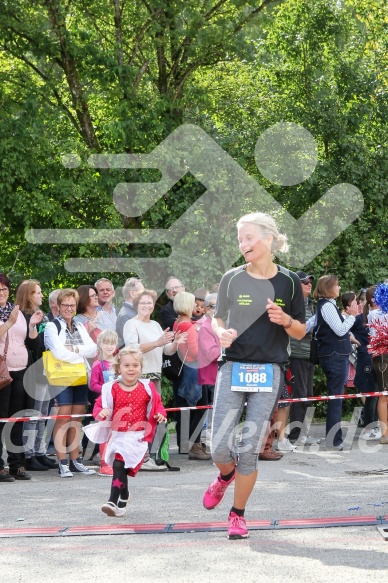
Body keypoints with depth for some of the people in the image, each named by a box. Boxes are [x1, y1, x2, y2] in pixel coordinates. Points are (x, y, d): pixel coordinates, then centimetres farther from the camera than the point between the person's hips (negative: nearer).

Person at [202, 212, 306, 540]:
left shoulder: (289, 282, 2)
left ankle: (238, 515, 15)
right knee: (220, 447, -5)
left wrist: (286, 320, -13)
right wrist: (221, 334, -10)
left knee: (250, 449, -1)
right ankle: (226, 476, 31)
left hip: (269, 373, -1)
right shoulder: (232, 279, 2)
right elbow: (218, 320, 13)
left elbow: (301, 333, 8)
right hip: (233, 368, 1)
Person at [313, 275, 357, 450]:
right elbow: (340, 330, -17)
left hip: (334, 355, 10)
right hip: (335, 356, -10)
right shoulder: (327, 306, -14)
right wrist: (351, 316, -6)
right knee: (336, 398, -7)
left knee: (335, 398, 13)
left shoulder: (327, 305, 16)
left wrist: (349, 316, 11)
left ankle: (334, 439, 18)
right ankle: (334, 441, -5)